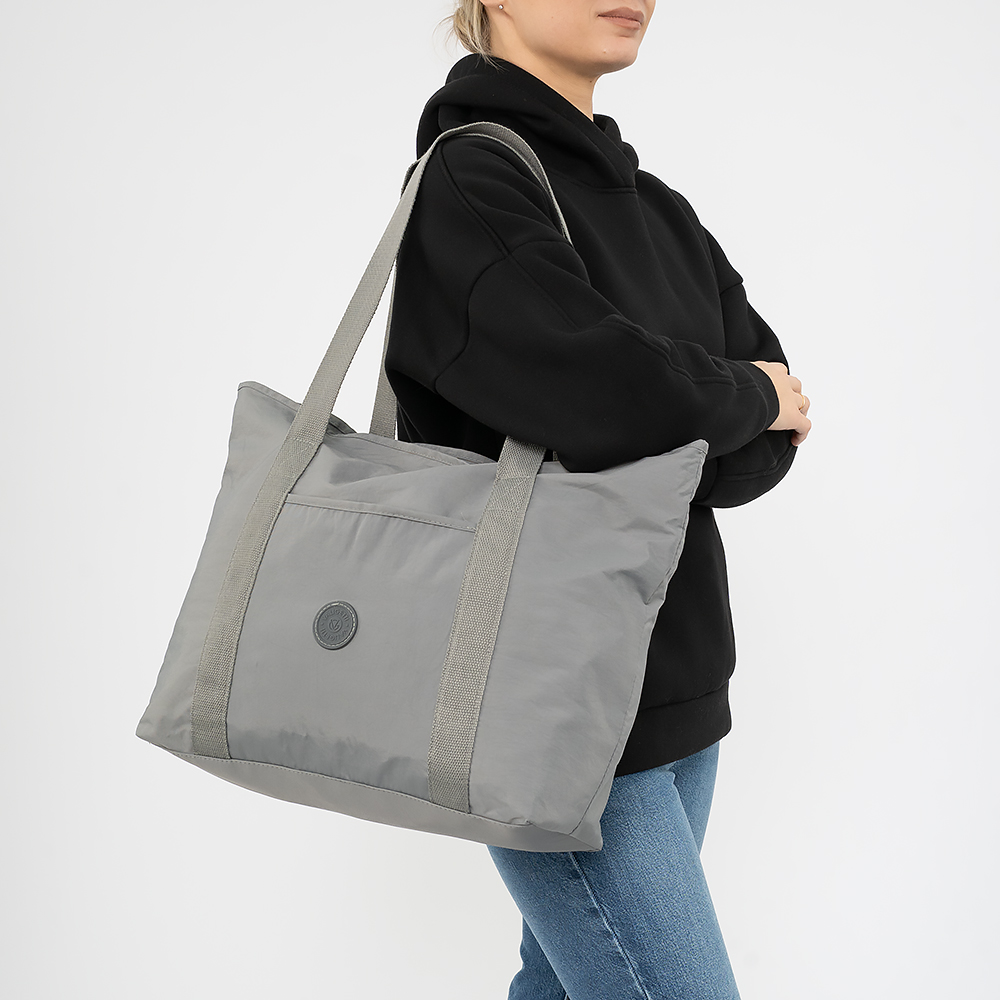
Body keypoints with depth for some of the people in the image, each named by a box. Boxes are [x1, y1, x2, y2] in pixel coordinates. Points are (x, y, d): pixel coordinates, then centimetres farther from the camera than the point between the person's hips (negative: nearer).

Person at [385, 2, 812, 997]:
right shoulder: (465, 186, -11)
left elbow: (773, 441, 7)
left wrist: (656, 459, -13)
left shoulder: (657, 210, 14)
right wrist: (744, 395, -5)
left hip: (673, 682, 7)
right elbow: (617, 391, -26)